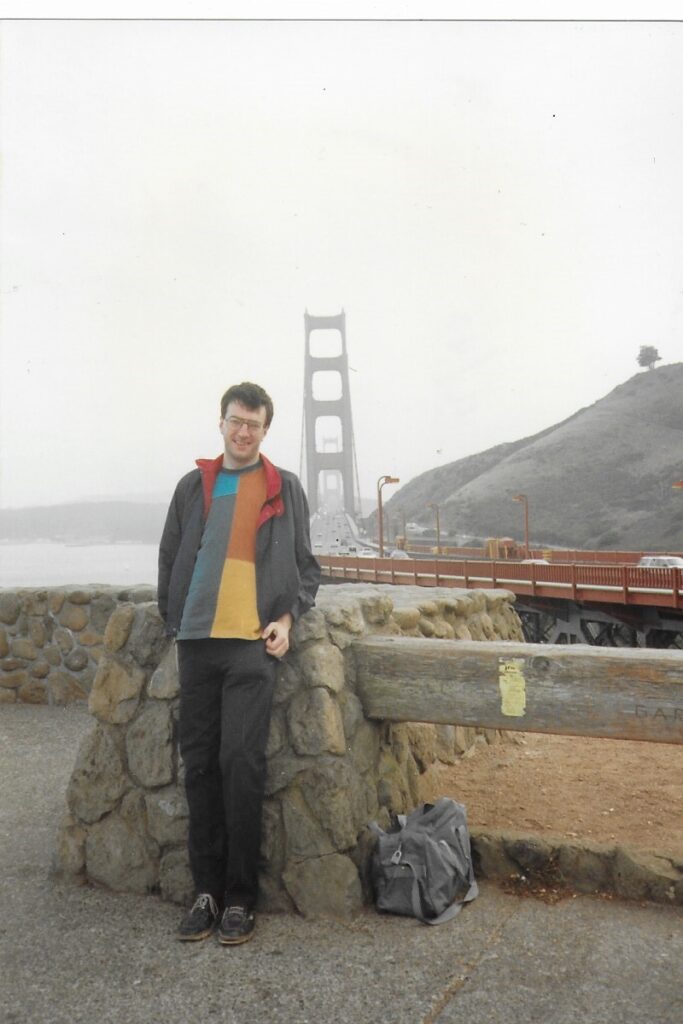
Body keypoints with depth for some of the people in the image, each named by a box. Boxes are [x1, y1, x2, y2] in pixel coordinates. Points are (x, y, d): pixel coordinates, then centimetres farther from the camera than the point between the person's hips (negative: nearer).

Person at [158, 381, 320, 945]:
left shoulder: (285, 488, 9)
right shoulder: (193, 486, 14)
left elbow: (306, 566, 11)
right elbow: (170, 561, 17)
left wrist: (287, 616, -4)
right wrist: (176, 622, 7)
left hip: (253, 643, -3)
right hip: (197, 642, 3)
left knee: (241, 763, -7)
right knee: (200, 765, 6)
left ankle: (241, 897, 5)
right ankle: (207, 890, 17)